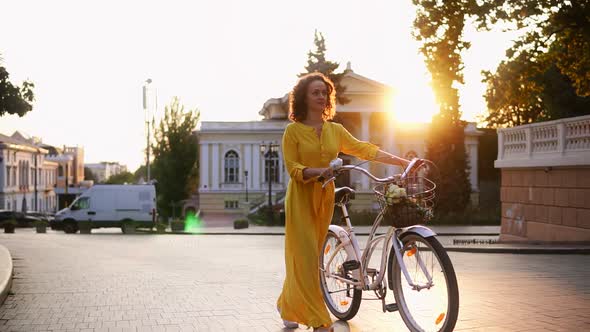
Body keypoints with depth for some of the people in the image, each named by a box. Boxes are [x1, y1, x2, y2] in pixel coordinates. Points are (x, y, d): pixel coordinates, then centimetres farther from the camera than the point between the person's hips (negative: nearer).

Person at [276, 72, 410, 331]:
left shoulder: (335, 130, 8)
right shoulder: (293, 130, -4)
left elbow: (364, 150, 5)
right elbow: (292, 168, -10)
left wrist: (402, 161, -2)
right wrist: (319, 171, -28)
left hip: (324, 199, 5)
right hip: (301, 199, -5)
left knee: (306, 258, 11)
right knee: (306, 259, -9)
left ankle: (286, 305, 31)